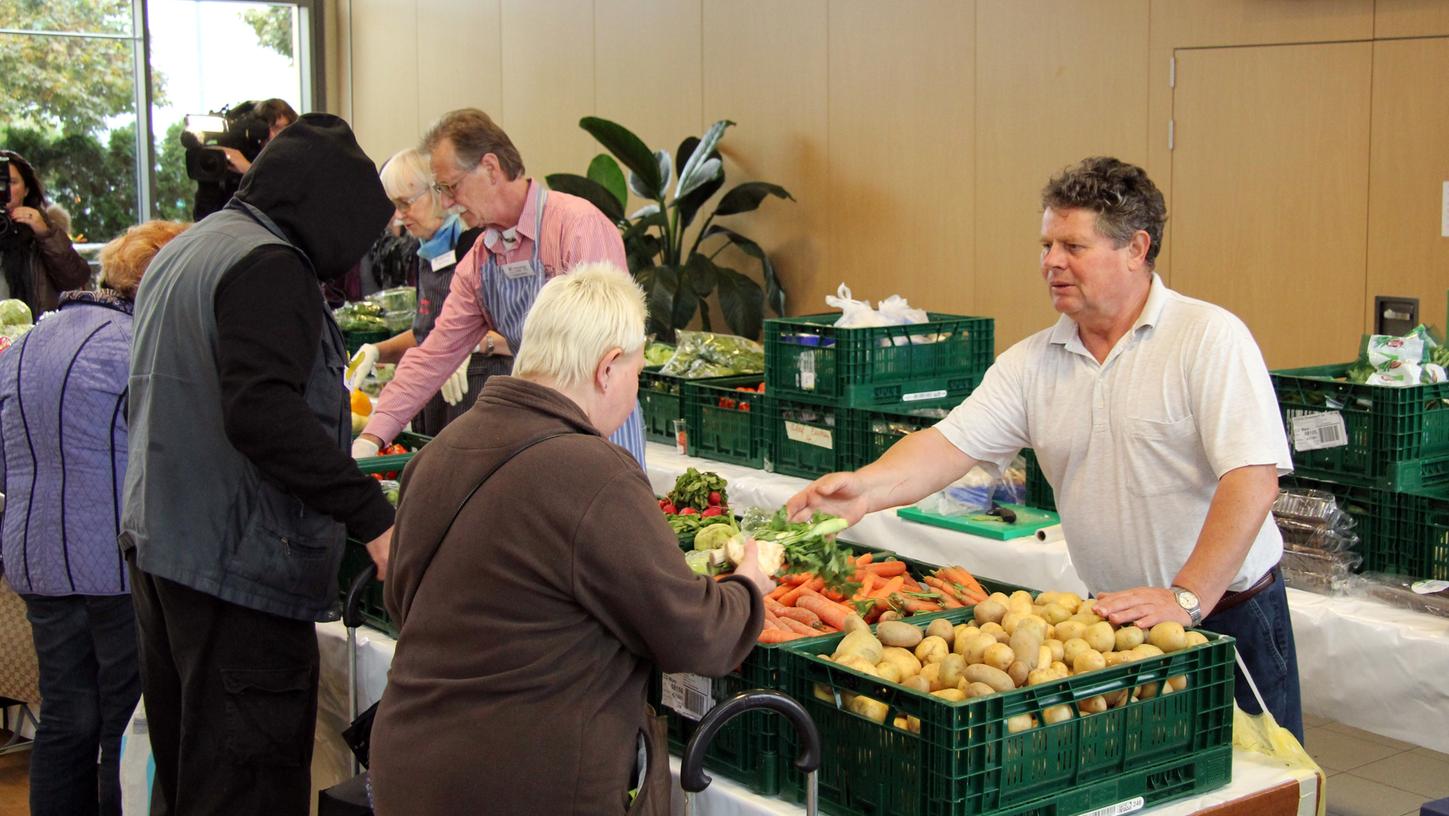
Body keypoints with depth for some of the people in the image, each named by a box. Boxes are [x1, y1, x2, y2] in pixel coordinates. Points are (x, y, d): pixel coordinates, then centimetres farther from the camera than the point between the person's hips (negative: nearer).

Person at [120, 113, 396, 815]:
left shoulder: (182, 252, 17)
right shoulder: (267, 265, -15)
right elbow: (264, 412, -27)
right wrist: (370, 516, -27)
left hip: (157, 543, 10)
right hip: (239, 564, -10)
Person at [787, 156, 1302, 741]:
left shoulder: (1210, 338, -12)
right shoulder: (1031, 363, 4)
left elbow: (1253, 477, -20)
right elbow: (952, 442, -5)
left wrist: (1186, 597, -26)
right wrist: (868, 487, -25)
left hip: (1231, 618, -4)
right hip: (1115, 622, 4)